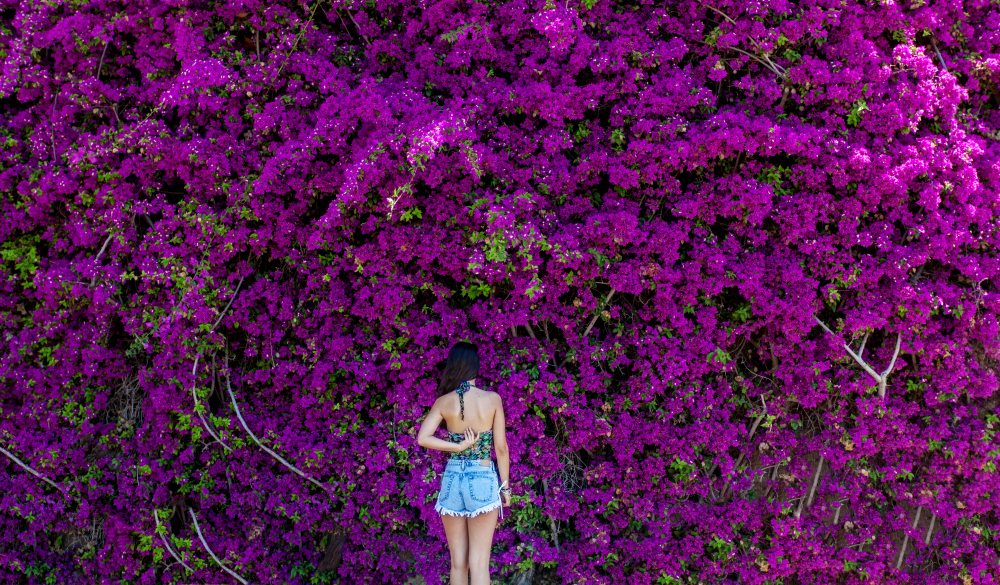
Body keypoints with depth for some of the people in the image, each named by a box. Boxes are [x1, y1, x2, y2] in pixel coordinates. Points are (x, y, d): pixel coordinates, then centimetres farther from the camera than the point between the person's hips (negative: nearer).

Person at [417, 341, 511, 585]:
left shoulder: (444, 401, -1)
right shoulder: (492, 399, -5)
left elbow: (422, 438, -11)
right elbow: (501, 447, -3)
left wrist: (459, 446, -6)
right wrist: (505, 485, 6)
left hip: (452, 479, 2)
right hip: (483, 480, -2)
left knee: (458, 562, 10)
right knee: (479, 562, 0)